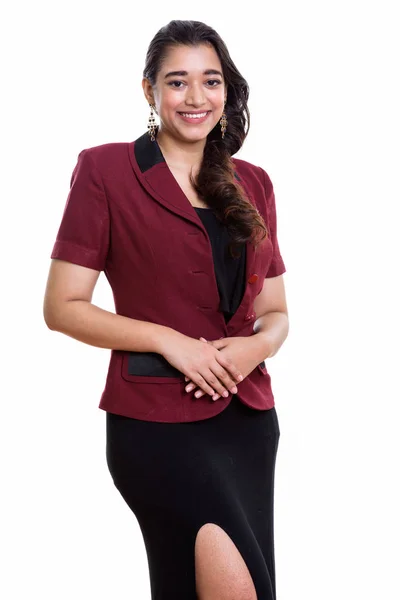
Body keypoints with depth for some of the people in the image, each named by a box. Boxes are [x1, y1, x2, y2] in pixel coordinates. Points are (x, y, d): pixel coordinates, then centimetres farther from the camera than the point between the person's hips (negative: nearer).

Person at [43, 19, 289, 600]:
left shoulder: (252, 184, 12)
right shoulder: (105, 170, -2)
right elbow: (62, 307, -4)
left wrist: (259, 345, -6)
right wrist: (167, 340, -15)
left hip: (247, 416, 5)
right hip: (156, 419, -5)